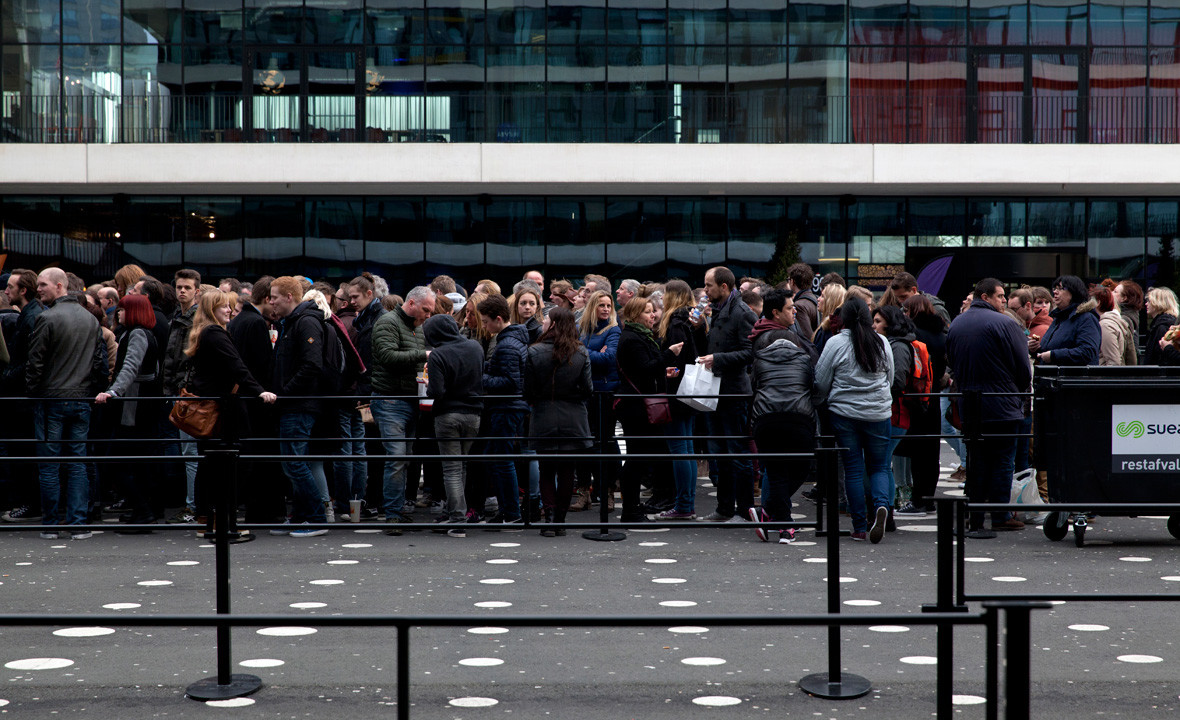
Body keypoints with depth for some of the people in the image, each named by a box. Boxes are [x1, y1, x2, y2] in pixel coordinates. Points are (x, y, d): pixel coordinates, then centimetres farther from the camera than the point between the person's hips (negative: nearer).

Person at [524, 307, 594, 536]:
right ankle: (560, 520, 11)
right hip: (573, 421, 1)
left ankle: (550, 516, -3)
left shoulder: (535, 352, -9)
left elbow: (528, 390, -6)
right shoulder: (580, 354, -5)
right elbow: (588, 389, -2)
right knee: (567, 471, 9)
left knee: (547, 471, 10)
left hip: (544, 421, -1)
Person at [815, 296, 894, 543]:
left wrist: (835, 397, 20)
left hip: (844, 413, -2)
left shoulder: (835, 343, -7)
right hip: (878, 413, 2)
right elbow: (890, 378, 13)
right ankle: (882, 505, -16)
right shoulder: (882, 342, 1)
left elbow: (821, 382, -1)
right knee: (879, 466, 12)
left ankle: (859, 527, 8)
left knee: (853, 468, 5)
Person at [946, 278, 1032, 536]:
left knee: (976, 461, 10)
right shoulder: (1004, 324, -12)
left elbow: (952, 363, 13)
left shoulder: (955, 325, 8)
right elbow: (1023, 366, -9)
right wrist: (1019, 390, 9)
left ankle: (975, 519, 10)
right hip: (1002, 407, -6)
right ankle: (1000, 516, 8)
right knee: (1003, 461, 4)